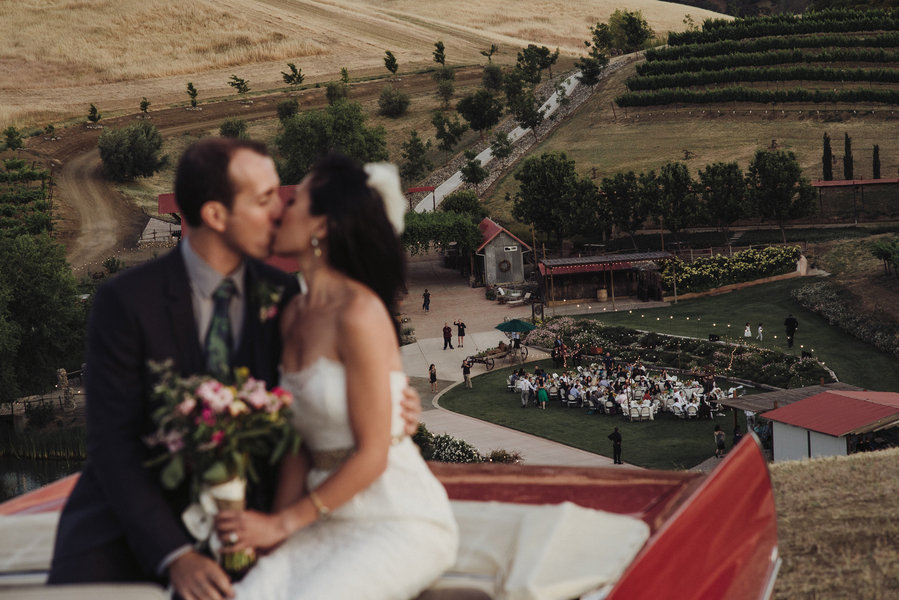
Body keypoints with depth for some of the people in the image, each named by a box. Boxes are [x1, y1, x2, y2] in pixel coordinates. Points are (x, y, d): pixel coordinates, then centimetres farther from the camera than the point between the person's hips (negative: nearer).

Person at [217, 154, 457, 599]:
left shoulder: (360, 315, -16)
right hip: (332, 522, 6)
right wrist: (274, 530, -4)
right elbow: (300, 442, 9)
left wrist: (282, 523, -9)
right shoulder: (294, 316, 9)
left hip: (399, 518, -6)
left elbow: (372, 454, -15)